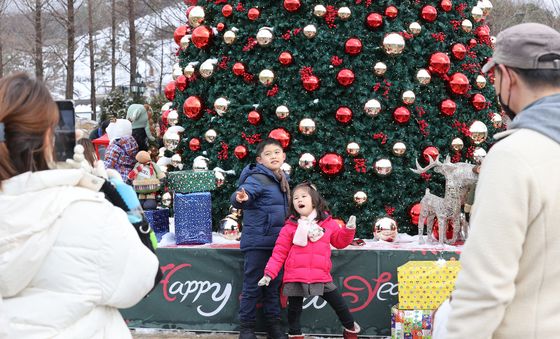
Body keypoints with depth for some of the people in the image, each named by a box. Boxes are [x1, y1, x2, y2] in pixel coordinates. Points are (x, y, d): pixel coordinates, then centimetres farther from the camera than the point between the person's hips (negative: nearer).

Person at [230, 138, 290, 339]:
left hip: (277, 242, 7)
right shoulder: (257, 178, -13)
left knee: (274, 285, 14)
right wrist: (241, 199, -54)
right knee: (253, 286, 0)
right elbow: (244, 193, -32)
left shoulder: (283, 180, 12)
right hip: (257, 242, -7)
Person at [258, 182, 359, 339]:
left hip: (321, 276, 1)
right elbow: (279, 252, 1)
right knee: (294, 308, 9)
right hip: (295, 277, -1)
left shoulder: (328, 222, 6)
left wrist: (349, 229, -2)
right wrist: (269, 273, -7)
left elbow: (340, 241, 17)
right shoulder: (290, 226, 1)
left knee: (339, 303, 7)